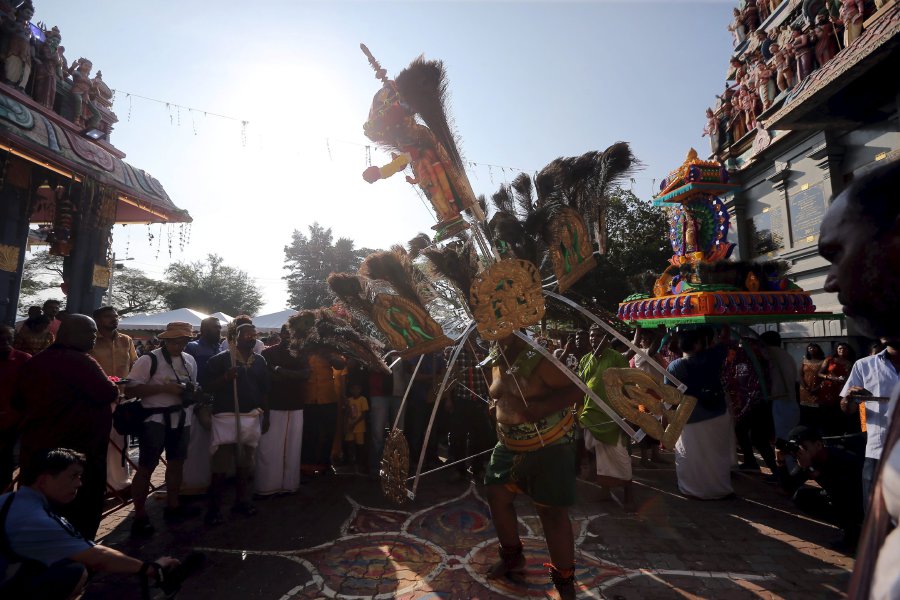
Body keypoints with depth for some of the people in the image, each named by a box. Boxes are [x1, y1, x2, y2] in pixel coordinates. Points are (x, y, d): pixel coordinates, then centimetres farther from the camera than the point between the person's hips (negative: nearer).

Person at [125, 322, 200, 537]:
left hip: (181, 419, 7)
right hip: (155, 420, -7)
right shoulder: (149, 360, -13)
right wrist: (164, 388, -24)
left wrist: (192, 391, -4)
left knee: (176, 462, 17)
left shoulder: (189, 361, 8)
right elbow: (130, 388, -17)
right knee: (146, 467, 1)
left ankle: (172, 506, 33)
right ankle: (140, 516, 15)